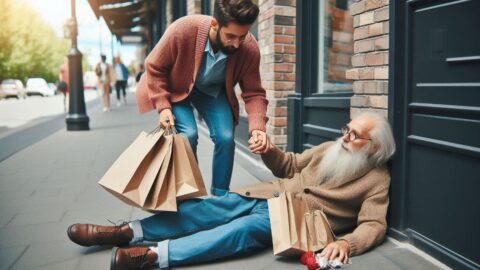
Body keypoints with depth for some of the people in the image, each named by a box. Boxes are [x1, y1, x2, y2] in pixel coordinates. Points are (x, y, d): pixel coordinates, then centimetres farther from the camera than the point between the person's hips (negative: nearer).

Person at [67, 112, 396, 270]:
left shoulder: (376, 180, 1)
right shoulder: (330, 149, 19)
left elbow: (373, 225, -10)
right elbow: (289, 166, 24)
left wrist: (346, 242, -32)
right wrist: (269, 150, 3)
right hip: (268, 195, 6)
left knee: (245, 228, -34)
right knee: (206, 208, -13)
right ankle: (124, 232, -16)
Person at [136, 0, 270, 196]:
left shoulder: (249, 48, -29)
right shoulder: (182, 30, -36)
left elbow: (254, 93, -18)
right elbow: (154, 67, -19)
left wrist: (257, 127, -35)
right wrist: (163, 106, -26)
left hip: (213, 90, 2)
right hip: (176, 87, -2)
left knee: (225, 138, -15)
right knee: (188, 135, -21)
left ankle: (219, 197, 6)